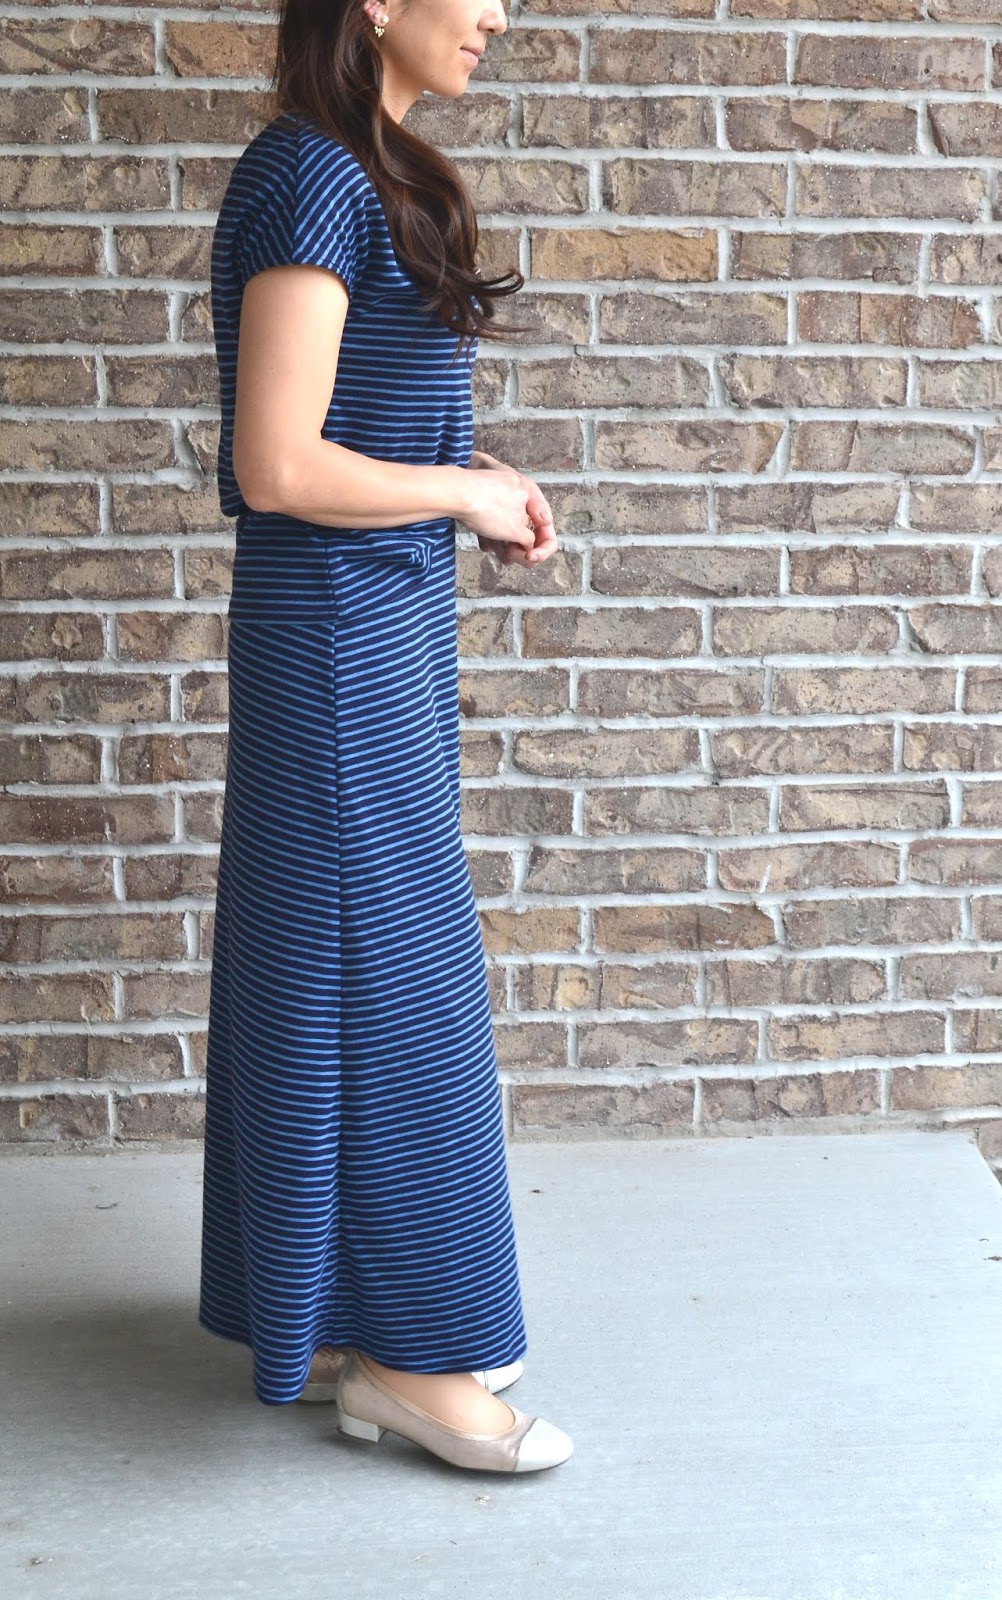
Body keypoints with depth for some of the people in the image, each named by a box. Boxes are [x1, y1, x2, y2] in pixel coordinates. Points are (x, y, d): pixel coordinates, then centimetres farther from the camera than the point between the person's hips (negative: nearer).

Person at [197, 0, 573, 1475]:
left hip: (388, 619, 10)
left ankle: (338, 1324, 30)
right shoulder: (314, 179, -17)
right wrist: (470, 492, -10)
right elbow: (277, 468, -22)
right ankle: (407, 1353, 15)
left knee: (344, 967, 15)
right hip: (337, 631, -10)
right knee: (381, 976, 0)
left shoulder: (365, 174, 12)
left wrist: (475, 482, 4)